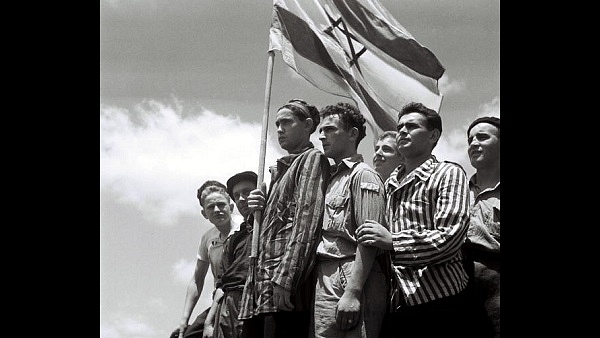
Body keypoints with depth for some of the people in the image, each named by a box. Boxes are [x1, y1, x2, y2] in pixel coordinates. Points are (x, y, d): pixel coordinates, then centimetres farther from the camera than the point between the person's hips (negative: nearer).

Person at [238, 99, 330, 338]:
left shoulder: (313, 159, 2)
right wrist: (258, 208, 7)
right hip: (260, 286, 8)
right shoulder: (278, 170, 26)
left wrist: (285, 280, -20)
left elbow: (307, 221, -12)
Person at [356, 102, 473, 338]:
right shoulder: (390, 183, 18)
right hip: (397, 303, 6)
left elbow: (450, 237, -15)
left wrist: (392, 241, -20)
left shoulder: (449, 173, -1)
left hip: (438, 302, -6)